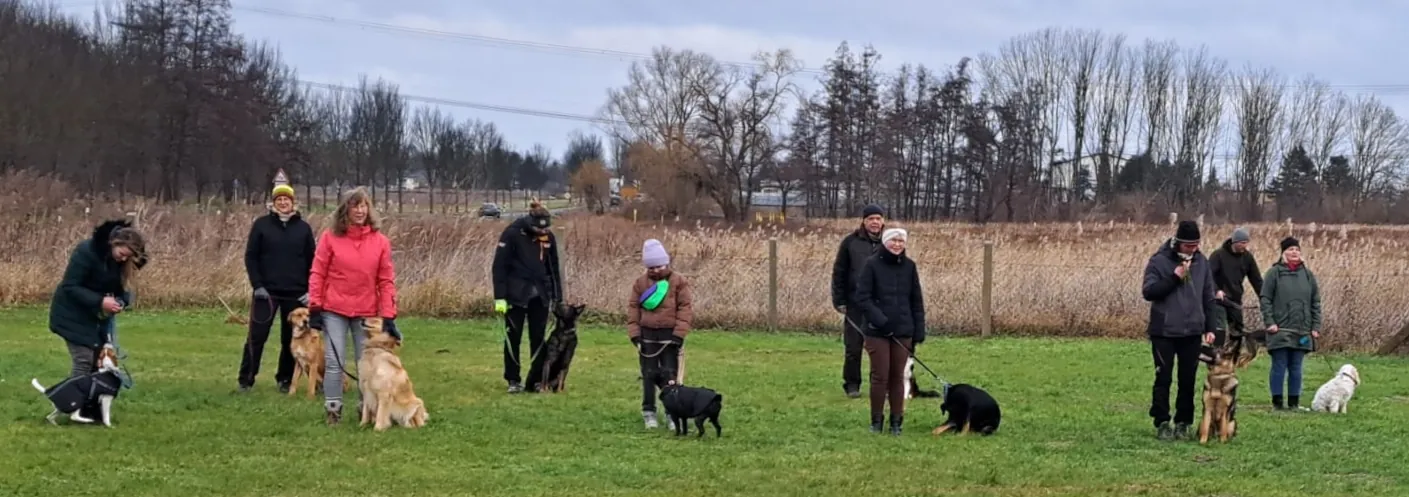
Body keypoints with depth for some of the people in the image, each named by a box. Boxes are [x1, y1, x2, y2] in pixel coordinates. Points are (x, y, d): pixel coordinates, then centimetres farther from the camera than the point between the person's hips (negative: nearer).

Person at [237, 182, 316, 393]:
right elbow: (250, 257, 1)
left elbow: (311, 261, 7)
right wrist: (257, 285, -9)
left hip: (295, 294, 2)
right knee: (257, 336, -3)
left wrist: (310, 290, -2)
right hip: (266, 292, -2)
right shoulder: (261, 225, 2)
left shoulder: (303, 228, 6)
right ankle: (246, 379, 3)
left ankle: (285, 379, 16)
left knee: (291, 339, 5)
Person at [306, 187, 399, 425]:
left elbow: (386, 281, 1)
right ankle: (333, 409, 5)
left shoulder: (380, 242, 1)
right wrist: (315, 307, -5)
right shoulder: (330, 238, -2)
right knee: (334, 362, -2)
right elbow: (317, 273, 0)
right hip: (334, 311, -1)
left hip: (367, 312, 1)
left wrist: (388, 316, -4)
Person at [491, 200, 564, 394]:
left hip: (540, 295, 3)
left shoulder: (548, 236, 2)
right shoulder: (512, 233, -11)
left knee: (538, 338, 4)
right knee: (513, 337, 1)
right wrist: (499, 297, -15)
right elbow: (499, 266, -11)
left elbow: (553, 268, 10)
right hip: (516, 294, -3)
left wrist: (558, 298, 9)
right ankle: (513, 380, 10)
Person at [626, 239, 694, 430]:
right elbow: (633, 308, 5)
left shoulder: (679, 282, -2)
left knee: (670, 374, -1)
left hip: (669, 334, -2)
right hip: (647, 335, 2)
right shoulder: (640, 283, 5)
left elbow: (685, 308, -6)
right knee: (649, 375, 5)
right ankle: (648, 413, 12)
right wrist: (634, 334, -4)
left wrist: (679, 334, -12)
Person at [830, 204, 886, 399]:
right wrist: (839, 300, -3)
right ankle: (852, 384, 14)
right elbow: (839, 273, 2)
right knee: (853, 347, 4)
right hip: (855, 304, -1)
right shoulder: (851, 242, 0)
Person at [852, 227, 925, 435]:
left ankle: (896, 421, 15)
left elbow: (916, 300, 10)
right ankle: (876, 420, 11)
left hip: (903, 332, 3)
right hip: (877, 331, -3)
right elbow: (861, 296, -8)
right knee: (880, 376, -1)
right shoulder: (872, 264, -5)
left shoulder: (909, 266, 6)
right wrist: (878, 318, -19)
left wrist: (919, 330, 6)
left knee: (897, 377, 7)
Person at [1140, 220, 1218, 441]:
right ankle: (1162, 423, 7)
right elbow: (1148, 291, -12)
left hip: (1192, 332, 4)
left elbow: (1208, 298, 13)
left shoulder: (1201, 262, 7)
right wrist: (1174, 278, -19)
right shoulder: (1159, 261, -6)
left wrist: (1210, 328, 9)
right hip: (1164, 332, -3)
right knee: (1163, 378, 0)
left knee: (1188, 380, 7)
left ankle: (1183, 423, 15)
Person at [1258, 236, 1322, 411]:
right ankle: (1277, 401, 5)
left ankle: (1294, 402, 12)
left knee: (1296, 368, 7)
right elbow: (1265, 299, -3)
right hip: (1280, 329, -3)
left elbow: (1316, 302, 11)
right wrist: (1269, 322, -12)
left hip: (1302, 330, 3)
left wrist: (1316, 326, 5)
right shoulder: (1274, 273, 0)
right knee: (1279, 366, 0)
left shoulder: (1308, 274, 10)